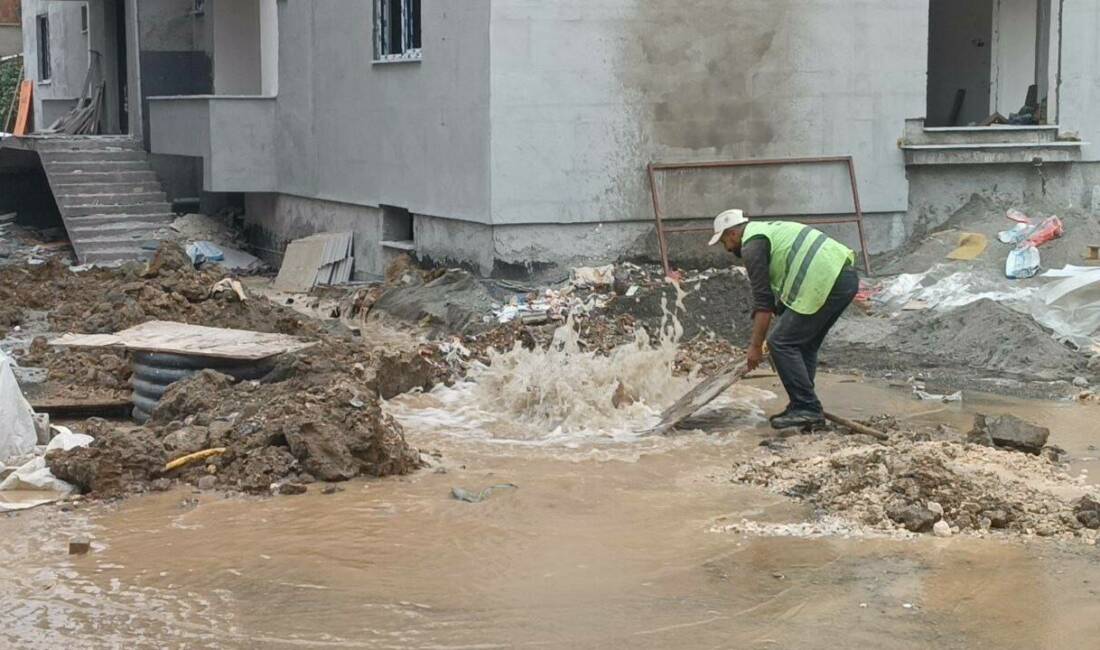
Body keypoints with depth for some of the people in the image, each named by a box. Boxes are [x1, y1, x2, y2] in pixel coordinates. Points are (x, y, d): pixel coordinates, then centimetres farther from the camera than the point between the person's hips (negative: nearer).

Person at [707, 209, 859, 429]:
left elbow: (763, 301, -6)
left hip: (825, 284, -10)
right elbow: (780, 292, 33)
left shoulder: (752, 245, -1)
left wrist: (756, 346, 0)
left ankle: (807, 409, -4)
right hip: (846, 277, 10)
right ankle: (803, 408, 20)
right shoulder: (769, 231, 29)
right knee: (804, 344, 19)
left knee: (782, 343, -3)